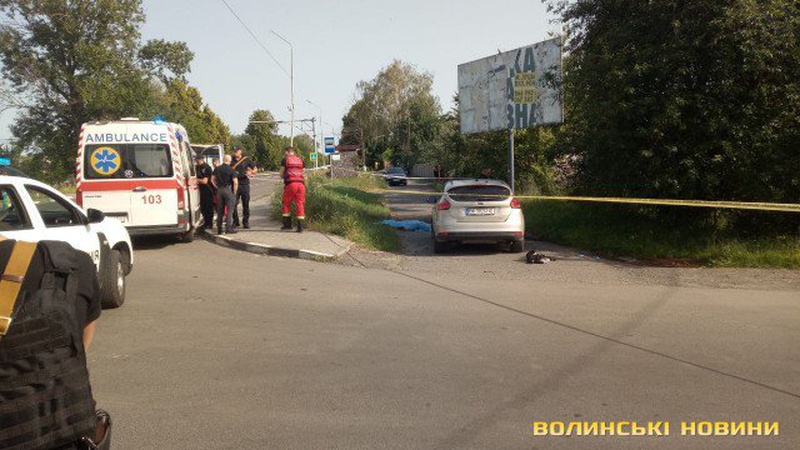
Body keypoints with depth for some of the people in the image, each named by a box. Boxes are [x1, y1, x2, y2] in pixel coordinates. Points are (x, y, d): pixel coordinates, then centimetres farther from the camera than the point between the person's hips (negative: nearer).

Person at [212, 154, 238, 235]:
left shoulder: (217, 169, 8)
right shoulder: (231, 170, -9)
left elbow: (212, 180, 12)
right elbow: (235, 182, -14)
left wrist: (217, 187, 15)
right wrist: (234, 192, -3)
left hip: (219, 190, 5)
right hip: (228, 190, -5)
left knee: (220, 210, 11)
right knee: (229, 209, 0)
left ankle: (219, 229, 15)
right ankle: (228, 228, -4)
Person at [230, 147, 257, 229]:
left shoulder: (246, 159, 4)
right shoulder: (232, 160, 9)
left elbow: (255, 168, 9)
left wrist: (251, 172, -11)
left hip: (244, 183, -1)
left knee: (246, 204, 2)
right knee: (234, 204, -1)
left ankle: (246, 222, 9)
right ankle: (235, 221, 11)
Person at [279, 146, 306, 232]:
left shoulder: (285, 160, 6)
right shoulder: (300, 160, 16)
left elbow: (281, 175, 10)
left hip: (290, 183, -3)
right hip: (301, 183, 3)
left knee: (286, 204, 13)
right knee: (300, 204, 4)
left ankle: (287, 224, 14)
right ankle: (300, 227, -1)